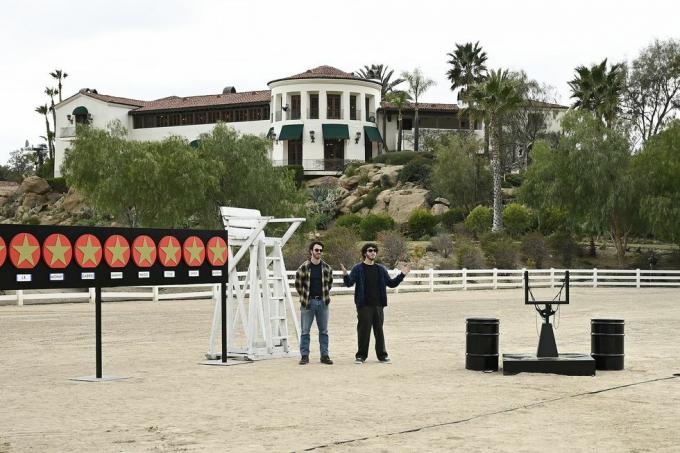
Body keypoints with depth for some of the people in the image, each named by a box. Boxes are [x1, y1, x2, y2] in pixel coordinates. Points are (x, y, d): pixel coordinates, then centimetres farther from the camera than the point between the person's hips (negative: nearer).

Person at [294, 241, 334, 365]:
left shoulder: (326, 268, 3)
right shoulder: (303, 267, -6)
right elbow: (298, 284, 3)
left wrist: (325, 294, 12)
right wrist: (304, 297, 5)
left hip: (322, 302, 3)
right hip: (308, 302, -3)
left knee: (324, 331, 7)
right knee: (305, 331, 2)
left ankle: (324, 355, 13)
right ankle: (304, 356, 7)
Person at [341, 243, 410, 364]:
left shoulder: (380, 269, 12)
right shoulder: (358, 268, 0)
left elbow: (391, 283, 14)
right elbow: (349, 283, -9)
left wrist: (402, 275, 3)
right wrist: (345, 275, -29)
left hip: (378, 305, 3)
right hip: (364, 306, -3)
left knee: (379, 331, 6)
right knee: (363, 331, -1)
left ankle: (382, 355, 14)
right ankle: (361, 355, 7)